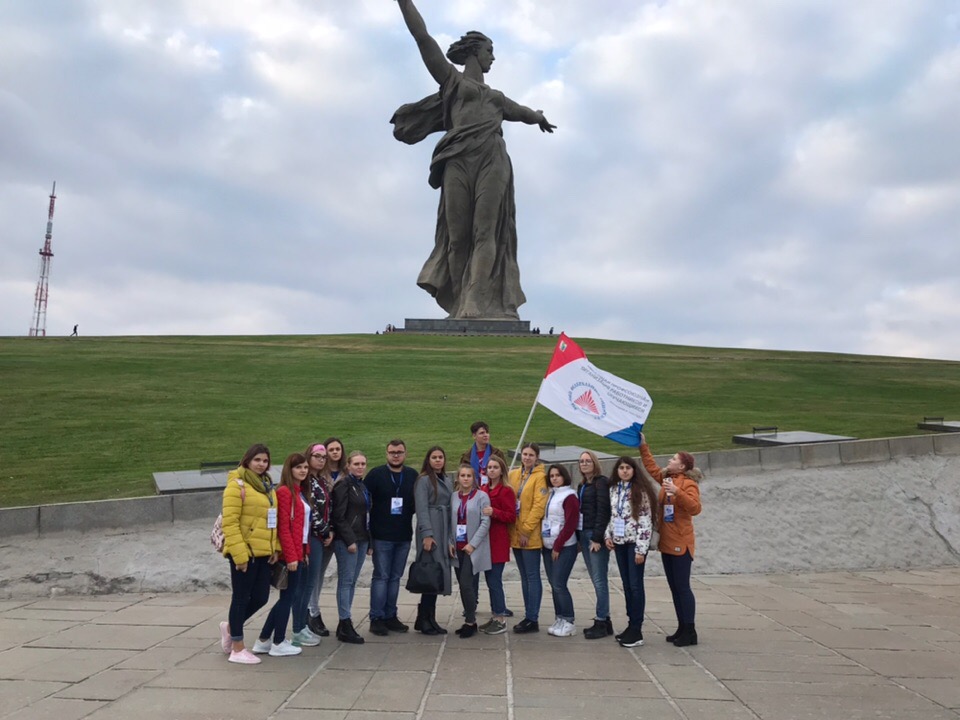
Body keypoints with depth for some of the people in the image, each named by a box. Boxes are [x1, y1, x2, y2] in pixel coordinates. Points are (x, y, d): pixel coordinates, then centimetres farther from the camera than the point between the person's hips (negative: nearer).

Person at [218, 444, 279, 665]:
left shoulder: (267, 486, 15)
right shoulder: (237, 485, -10)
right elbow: (230, 523, -16)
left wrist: (274, 547, 8)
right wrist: (239, 554, -19)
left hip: (263, 552, 8)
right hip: (244, 553, -8)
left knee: (260, 597, 11)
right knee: (241, 597, 3)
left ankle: (230, 627, 35)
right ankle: (237, 649, 16)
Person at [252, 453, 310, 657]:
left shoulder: (300, 493, 15)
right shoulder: (285, 492, -12)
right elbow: (283, 527, -17)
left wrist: (304, 552, 12)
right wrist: (291, 556, -19)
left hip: (299, 552, 9)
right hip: (290, 553, -9)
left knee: (288, 596, 13)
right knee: (288, 596, 0)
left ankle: (264, 641, 22)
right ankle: (278, 644, 12)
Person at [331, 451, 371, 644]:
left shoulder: (362, 486, 17)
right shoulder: (343, 484, -8)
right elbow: (339, 516, -14)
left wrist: (369, 542, 16)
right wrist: (350, 540, -18)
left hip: (361, 539, 8)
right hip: (346, 540, -8)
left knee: (352, 581, 10)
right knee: (346, 581, -5)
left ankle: (344, 623, 16)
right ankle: (345, 626, -1)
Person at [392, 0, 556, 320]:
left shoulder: (496, 97, 34)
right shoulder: (451, 78, 20)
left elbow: (523, 112, 51)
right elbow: (422, 37, 12)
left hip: (493, 161, 3)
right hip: (459, 161, -3)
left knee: (486, 232, -13)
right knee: (458, 234, -7)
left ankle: (479, 308, -23)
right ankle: (462, 308, -6)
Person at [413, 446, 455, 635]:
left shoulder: (448, 481, 17)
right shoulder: (423, 480, -5)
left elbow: (451, 508, 16)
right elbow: (422, 508, -12)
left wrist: (451, 536, 10)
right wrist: (427, 534, -19)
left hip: (445, 531, 7)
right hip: (430, 531, -7)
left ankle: (429, 619, 14)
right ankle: (424, 620, 2)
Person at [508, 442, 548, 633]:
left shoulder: (540, 477, -8)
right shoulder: (513, 474, 10)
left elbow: (539, 506, -14)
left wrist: (527, 530, -16)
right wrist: (515, 529, 6)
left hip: (530, 535, -7)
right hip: (516, 533, 7)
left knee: (532, 576, -1)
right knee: (524, 576, 13)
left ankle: (532, 619, 4)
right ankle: (529, 616, 21)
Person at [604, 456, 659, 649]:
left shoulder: (640, 491, -10)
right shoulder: (613, 490, 9)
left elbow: (645, 521, -13)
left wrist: (641, 549, -17)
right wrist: (608, 534, 2)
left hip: (634, 542, -6)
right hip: (619, 542, 6)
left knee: (635, 585, -5)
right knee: (626, 585, 11)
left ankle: (636, 631, 1)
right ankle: (632, 626, 19)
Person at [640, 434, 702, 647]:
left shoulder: (688, 483, -13)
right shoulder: (666, 478, 9)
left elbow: (695, 508, -26)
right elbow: (651, 466, 24)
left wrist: (677, 492, -36)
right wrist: (643, 446, 22)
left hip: (680, 544, -8)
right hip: (666, 542, 8)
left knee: (682, 588, -3)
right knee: (674, 588, 12)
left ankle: (690, 632, 6)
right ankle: (682, 628, 20)